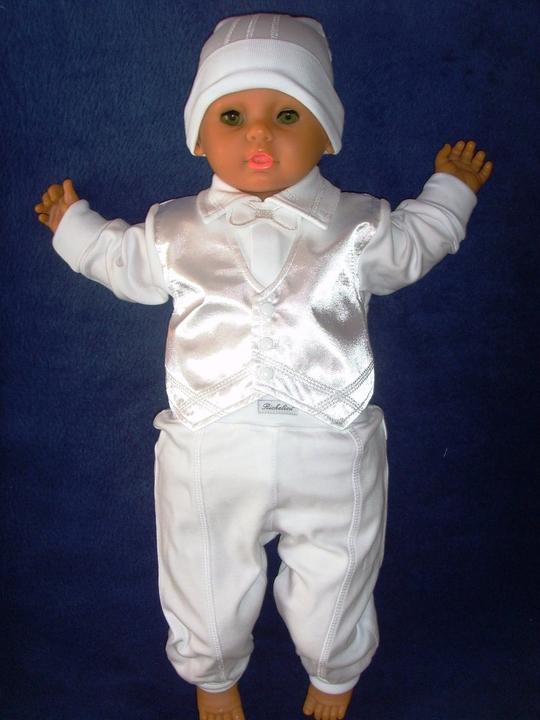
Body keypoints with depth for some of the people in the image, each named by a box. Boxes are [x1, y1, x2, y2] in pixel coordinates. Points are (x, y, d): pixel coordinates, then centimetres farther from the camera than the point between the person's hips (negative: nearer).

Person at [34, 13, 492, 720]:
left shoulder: (359, 225, 0)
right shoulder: (175, 230, 1)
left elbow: (414, 245, 22)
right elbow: (122, 262, 23)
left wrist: (450, 189, 30)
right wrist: (73, 222, 31)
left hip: (332, 454, 0)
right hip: (209, 454, 1)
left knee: (334, 583, 20)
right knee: (208, 583, 20)